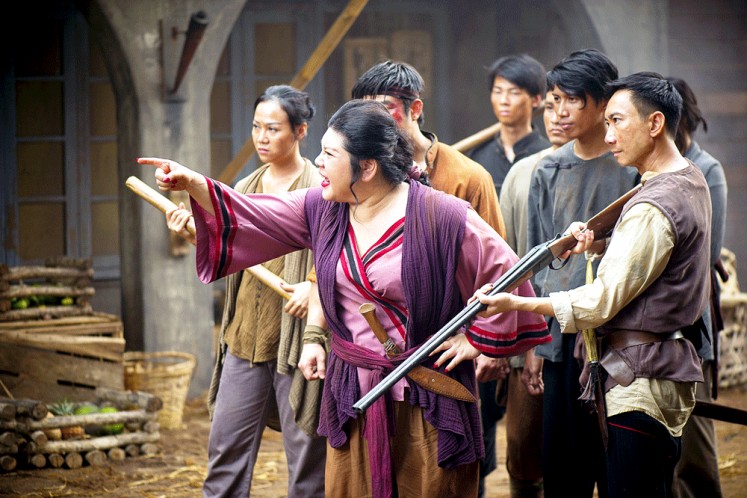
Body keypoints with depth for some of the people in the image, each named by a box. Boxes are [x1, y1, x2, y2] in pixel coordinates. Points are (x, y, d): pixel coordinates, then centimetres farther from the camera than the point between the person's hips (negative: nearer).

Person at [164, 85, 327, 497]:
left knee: (305, 449, 1)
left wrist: (315, 286, -24)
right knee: (227, 446, 7)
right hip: (246, 338, 6)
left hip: (297, 337, -6)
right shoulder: (244, 190, 13)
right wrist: (195, 233, 0)